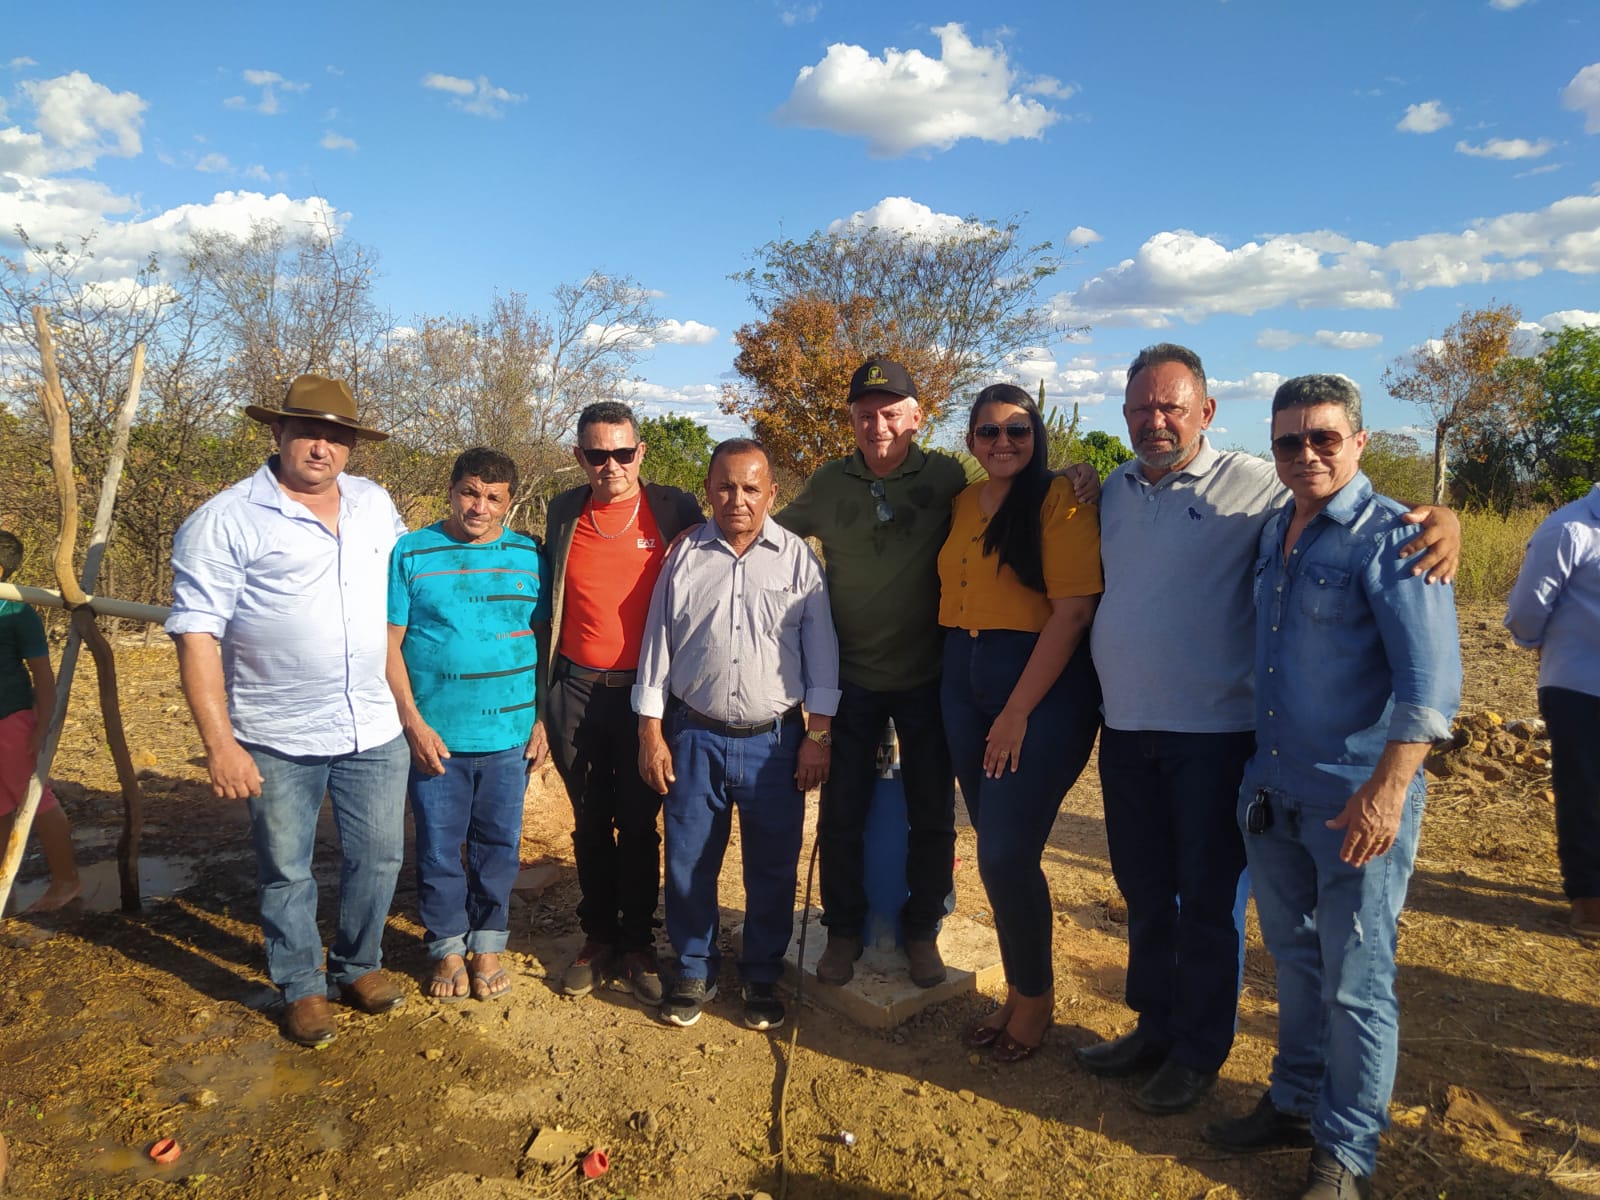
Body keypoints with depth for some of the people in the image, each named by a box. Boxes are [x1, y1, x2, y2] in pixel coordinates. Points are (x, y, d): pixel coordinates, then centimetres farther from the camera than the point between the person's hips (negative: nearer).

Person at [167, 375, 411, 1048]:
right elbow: (196, 638, -13)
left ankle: (358, 965, 37)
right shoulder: (225, 522, -10)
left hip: (374, 730, 4)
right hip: (278, 740, -4)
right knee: (287, 871, 12)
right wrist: (220, 744, -17)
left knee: (378, 857, 14)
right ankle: (301, 988, 32)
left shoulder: (375, 504, 5)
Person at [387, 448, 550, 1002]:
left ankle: (487, 945, 29)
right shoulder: (411, 553, -2)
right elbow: (389, 645, -3)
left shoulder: (530, 557, 3)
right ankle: (448, 948, 28)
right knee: (438, 848, 10)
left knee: (498, 847, 11)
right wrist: (414, 723, -9)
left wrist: (543, 721, 2)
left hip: (509, 733, 1)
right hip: (435, 737, -1)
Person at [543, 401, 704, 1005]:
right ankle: (597, 937, 29)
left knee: (639, 825, 6)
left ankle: (638, 942, 23)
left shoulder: (674, 509, -4)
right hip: (576, 690, 3)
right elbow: (548, 602, 14)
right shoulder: (564, 512, 5)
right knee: (590, 824, 13)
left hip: (645, 691, -2)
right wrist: (545, 690, 11)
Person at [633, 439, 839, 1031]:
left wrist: (818, 736, -2)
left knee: (773, 869, 9)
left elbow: (822, 652, 2)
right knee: (689, 863, 10)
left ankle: (762, 976, 29)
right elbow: (656, 644, 5)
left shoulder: (798, 559, 0)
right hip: (694, 736, 1)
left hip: (774, 739, 0)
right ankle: (693, 971, 30)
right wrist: (651, 733, 2)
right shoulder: (685, 556, 2)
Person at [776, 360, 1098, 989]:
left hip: (927, 677, -1)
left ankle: (922, 930, 31)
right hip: (850, 677, 1)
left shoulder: (946, 475, -7)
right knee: (841, 813, 10)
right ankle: (844, 928, 30)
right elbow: (775, 532, 12)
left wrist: (1071, 474, -17)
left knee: (932, 817, 10)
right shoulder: (828, 483, -1)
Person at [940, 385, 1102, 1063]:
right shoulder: (961, 505, 10)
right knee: (997, 853, 11)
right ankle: (1018, 992, 29)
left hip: (1044, 687, -6)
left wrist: (1018, 713, -15)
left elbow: (1073, 611, -15)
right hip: (965, 687, 6)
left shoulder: (1061, 503, -9)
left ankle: (1037, 996, 19)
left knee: (1006, 854, -5)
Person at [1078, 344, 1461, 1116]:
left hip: (1212, 734, -5)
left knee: (1207, 900, 9)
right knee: (1143, 892, 18)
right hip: (1126, 731, 5)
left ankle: (1199, 1051, 27)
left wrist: (1440, 518, -27)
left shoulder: (1251, 484, -9)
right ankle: (1154, 1026, 37)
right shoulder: (1113, 490, 8)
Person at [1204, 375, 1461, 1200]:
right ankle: (1296, 1101, 36)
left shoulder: (1391, 536, -12)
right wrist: (1257, 773, 17)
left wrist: (1386, 792, -23)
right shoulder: (1273, 534, 9)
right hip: (1273, 793, 7)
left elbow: (1430, 682, -18)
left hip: (1356, 802, -6)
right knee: (1295, 961, 19)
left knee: (1355, 982, 5)